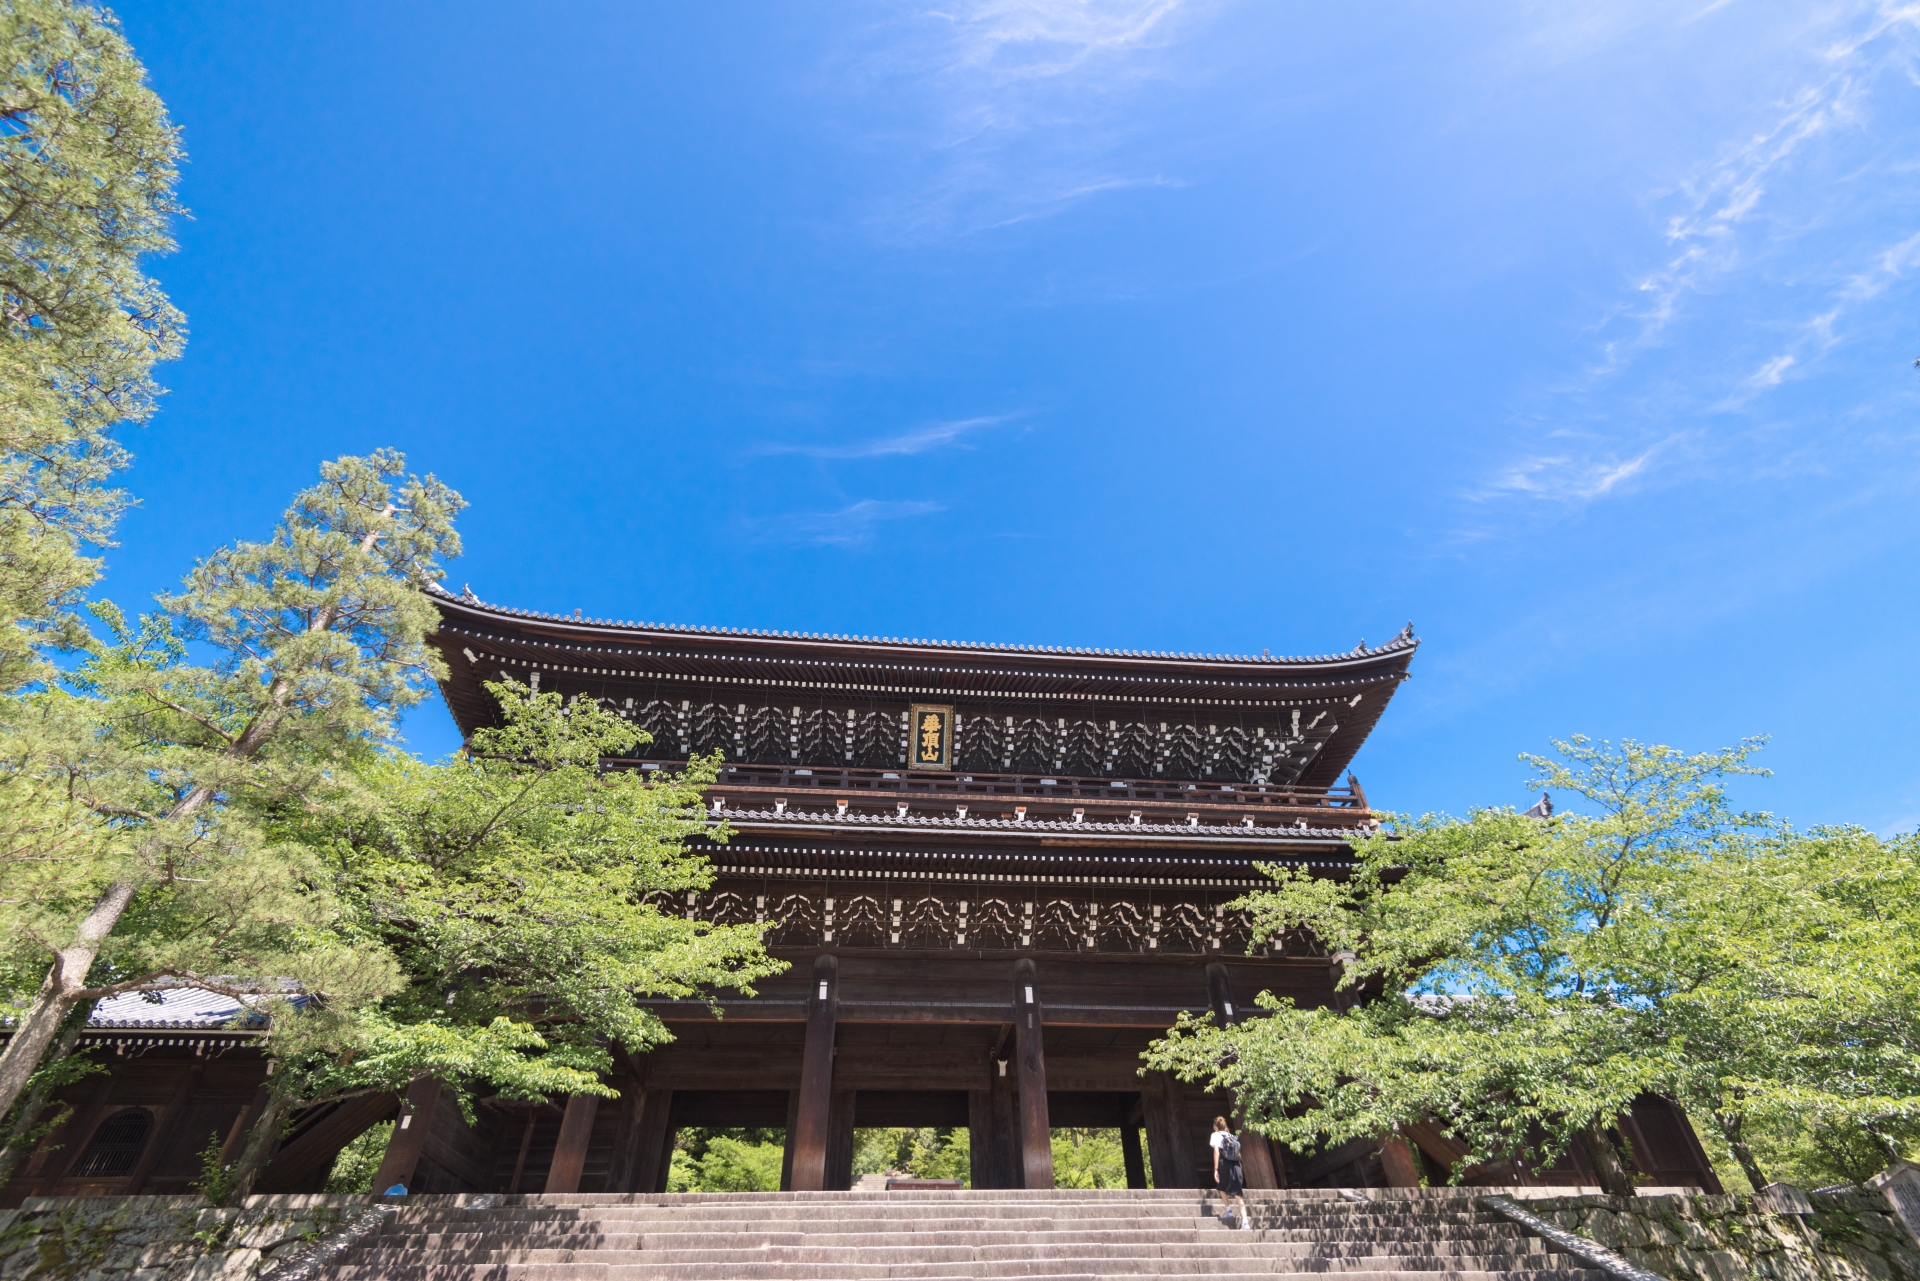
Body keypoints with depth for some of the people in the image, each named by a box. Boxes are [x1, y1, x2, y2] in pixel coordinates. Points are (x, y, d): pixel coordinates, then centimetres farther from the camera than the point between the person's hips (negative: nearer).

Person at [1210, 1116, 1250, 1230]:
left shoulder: (1216, 1135, 7)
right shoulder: (1232, 1136, 22)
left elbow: (1216, 1151, -6)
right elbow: (1238, 1153, 19)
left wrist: (1216, 1169, -9)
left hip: (1224, 1164, -4)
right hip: (1236, 1165, 4)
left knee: (1222, 1188, 25)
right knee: (1238, 1195, 0)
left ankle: (1229, 1209, 13)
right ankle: (1244, 1221, -14)